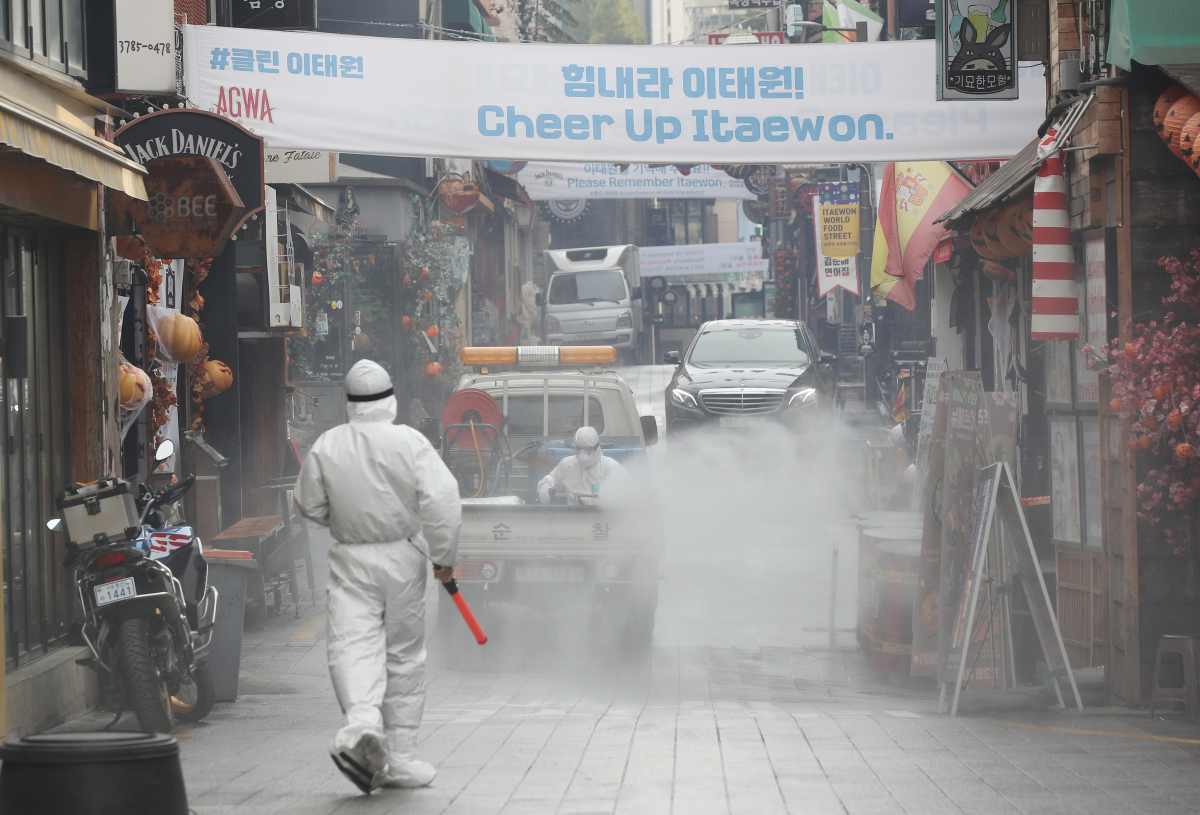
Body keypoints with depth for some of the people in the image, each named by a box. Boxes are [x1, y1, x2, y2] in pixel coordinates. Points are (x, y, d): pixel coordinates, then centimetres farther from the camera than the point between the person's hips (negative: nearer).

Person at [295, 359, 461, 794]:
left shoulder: (326, 445, -4)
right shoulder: (410, 442, -10)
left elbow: (310, 505, 6)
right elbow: (442, 501, -16)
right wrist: (444, 556, -5)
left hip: (350, 562, 0)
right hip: (403, 559, 0)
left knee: (352, 645, -5)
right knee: (404, 654, 10)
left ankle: (362, 722, -35)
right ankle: (399, 756, 14)